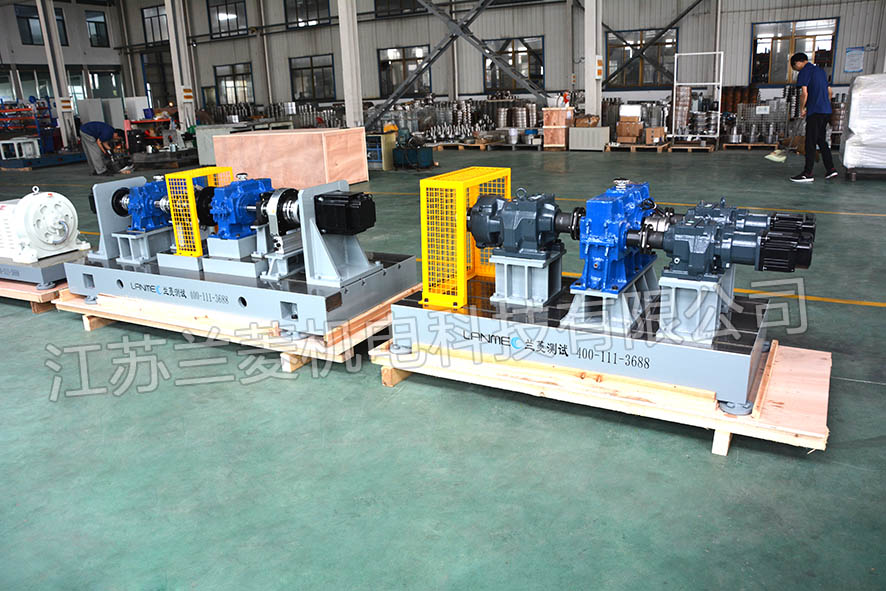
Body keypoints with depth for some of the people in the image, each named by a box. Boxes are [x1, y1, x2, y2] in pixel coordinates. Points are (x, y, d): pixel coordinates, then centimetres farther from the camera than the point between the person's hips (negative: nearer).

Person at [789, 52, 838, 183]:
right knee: (821, 140, 16)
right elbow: (829, 91, 22)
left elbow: (804, 93, -16)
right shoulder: (820, 70, 19)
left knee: (810, 143, -6)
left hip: (815, 112, -8)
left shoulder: (805, 71, -7)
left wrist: (802, 109, -3)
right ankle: (830, 169, 15)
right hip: (826, 111, 8)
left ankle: (808, 174, -5)